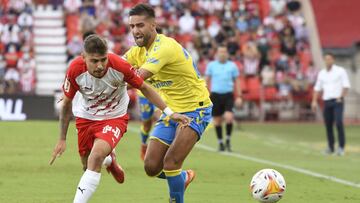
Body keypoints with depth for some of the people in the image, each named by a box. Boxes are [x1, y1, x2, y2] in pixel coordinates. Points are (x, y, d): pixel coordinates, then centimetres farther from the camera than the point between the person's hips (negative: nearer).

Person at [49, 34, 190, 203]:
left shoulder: (120, 66, -29)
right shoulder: (75, 70, -25)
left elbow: (144, 88, -9)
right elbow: (66, 103, -7)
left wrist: (170, 113, -10)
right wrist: (62, 139, -3)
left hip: (114, 117, -3)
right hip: (85, 117, 3)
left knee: (96, 156, -28)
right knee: (88, 167, 13)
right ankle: (109, 160, 50)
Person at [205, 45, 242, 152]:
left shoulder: (232, 65, 7)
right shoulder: (211, 65, 6)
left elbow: (237, 81, 11)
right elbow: (206, 81, 10)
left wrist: (239, 97, 5)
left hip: (228, 95, -1)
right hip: (215, 95, 1)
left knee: (229, 117, -18)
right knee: (217, 121, 2)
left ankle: (228, 141, 0)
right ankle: (220, 143, 16)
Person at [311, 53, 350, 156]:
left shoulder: (340, 71, 0)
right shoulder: (322, 73, 14)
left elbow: (346, 85, -4)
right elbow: (317, 88, 16)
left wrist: (341, 97, -16)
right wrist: (314, 101, 5)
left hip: (337, 101, -5)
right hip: (326, 101, 5)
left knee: (339, 123, -15)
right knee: (328, 124, 5)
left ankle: (341, 147, -13)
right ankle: (330, 147, 15)